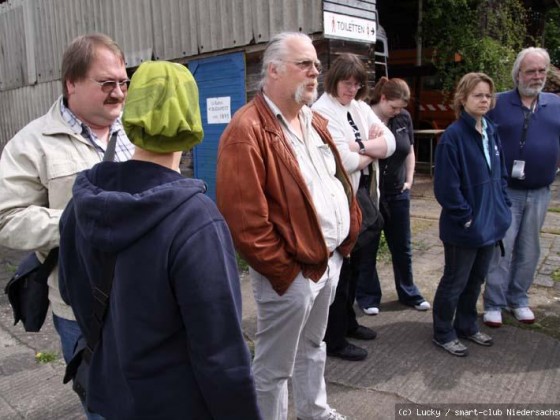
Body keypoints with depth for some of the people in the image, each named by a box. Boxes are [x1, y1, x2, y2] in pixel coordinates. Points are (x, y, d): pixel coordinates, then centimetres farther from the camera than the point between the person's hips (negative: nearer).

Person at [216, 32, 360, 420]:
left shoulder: (314, 122, 11)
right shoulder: (247, 131, -19)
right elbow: (244, 218, -23)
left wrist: (345, 240, 10)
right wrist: (284, 271, -17)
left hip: (329, 259, 9)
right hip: (291, 271, -9)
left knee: (313, 346, 28)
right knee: (275, 367, 10)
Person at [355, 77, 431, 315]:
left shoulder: (404, 118, 1)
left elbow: (409, 152, 12)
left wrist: (409, 180, 7)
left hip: (398, 193, 5)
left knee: (402, 247, 15)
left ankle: (408, 293, 32)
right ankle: (368, 296, 24)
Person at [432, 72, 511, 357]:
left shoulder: (491, 131, 6)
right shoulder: (453, 137, -18)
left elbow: (500, 174, 15)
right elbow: (446, 187, -20)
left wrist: (503, 207, 8)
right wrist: (466, 217, -16)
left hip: (489, 223, 7)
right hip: (464, 227, -7)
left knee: (476, 279, 20)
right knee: (455, 282, 7)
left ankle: (467, 325, 39)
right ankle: (443, 333, 26)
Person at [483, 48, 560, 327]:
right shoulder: (498, 103, -3)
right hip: (505, 190, -4)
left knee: (529, 249, 12)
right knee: (502, 247, -1)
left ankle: (518, 299, 27)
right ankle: (494, 304, 10)